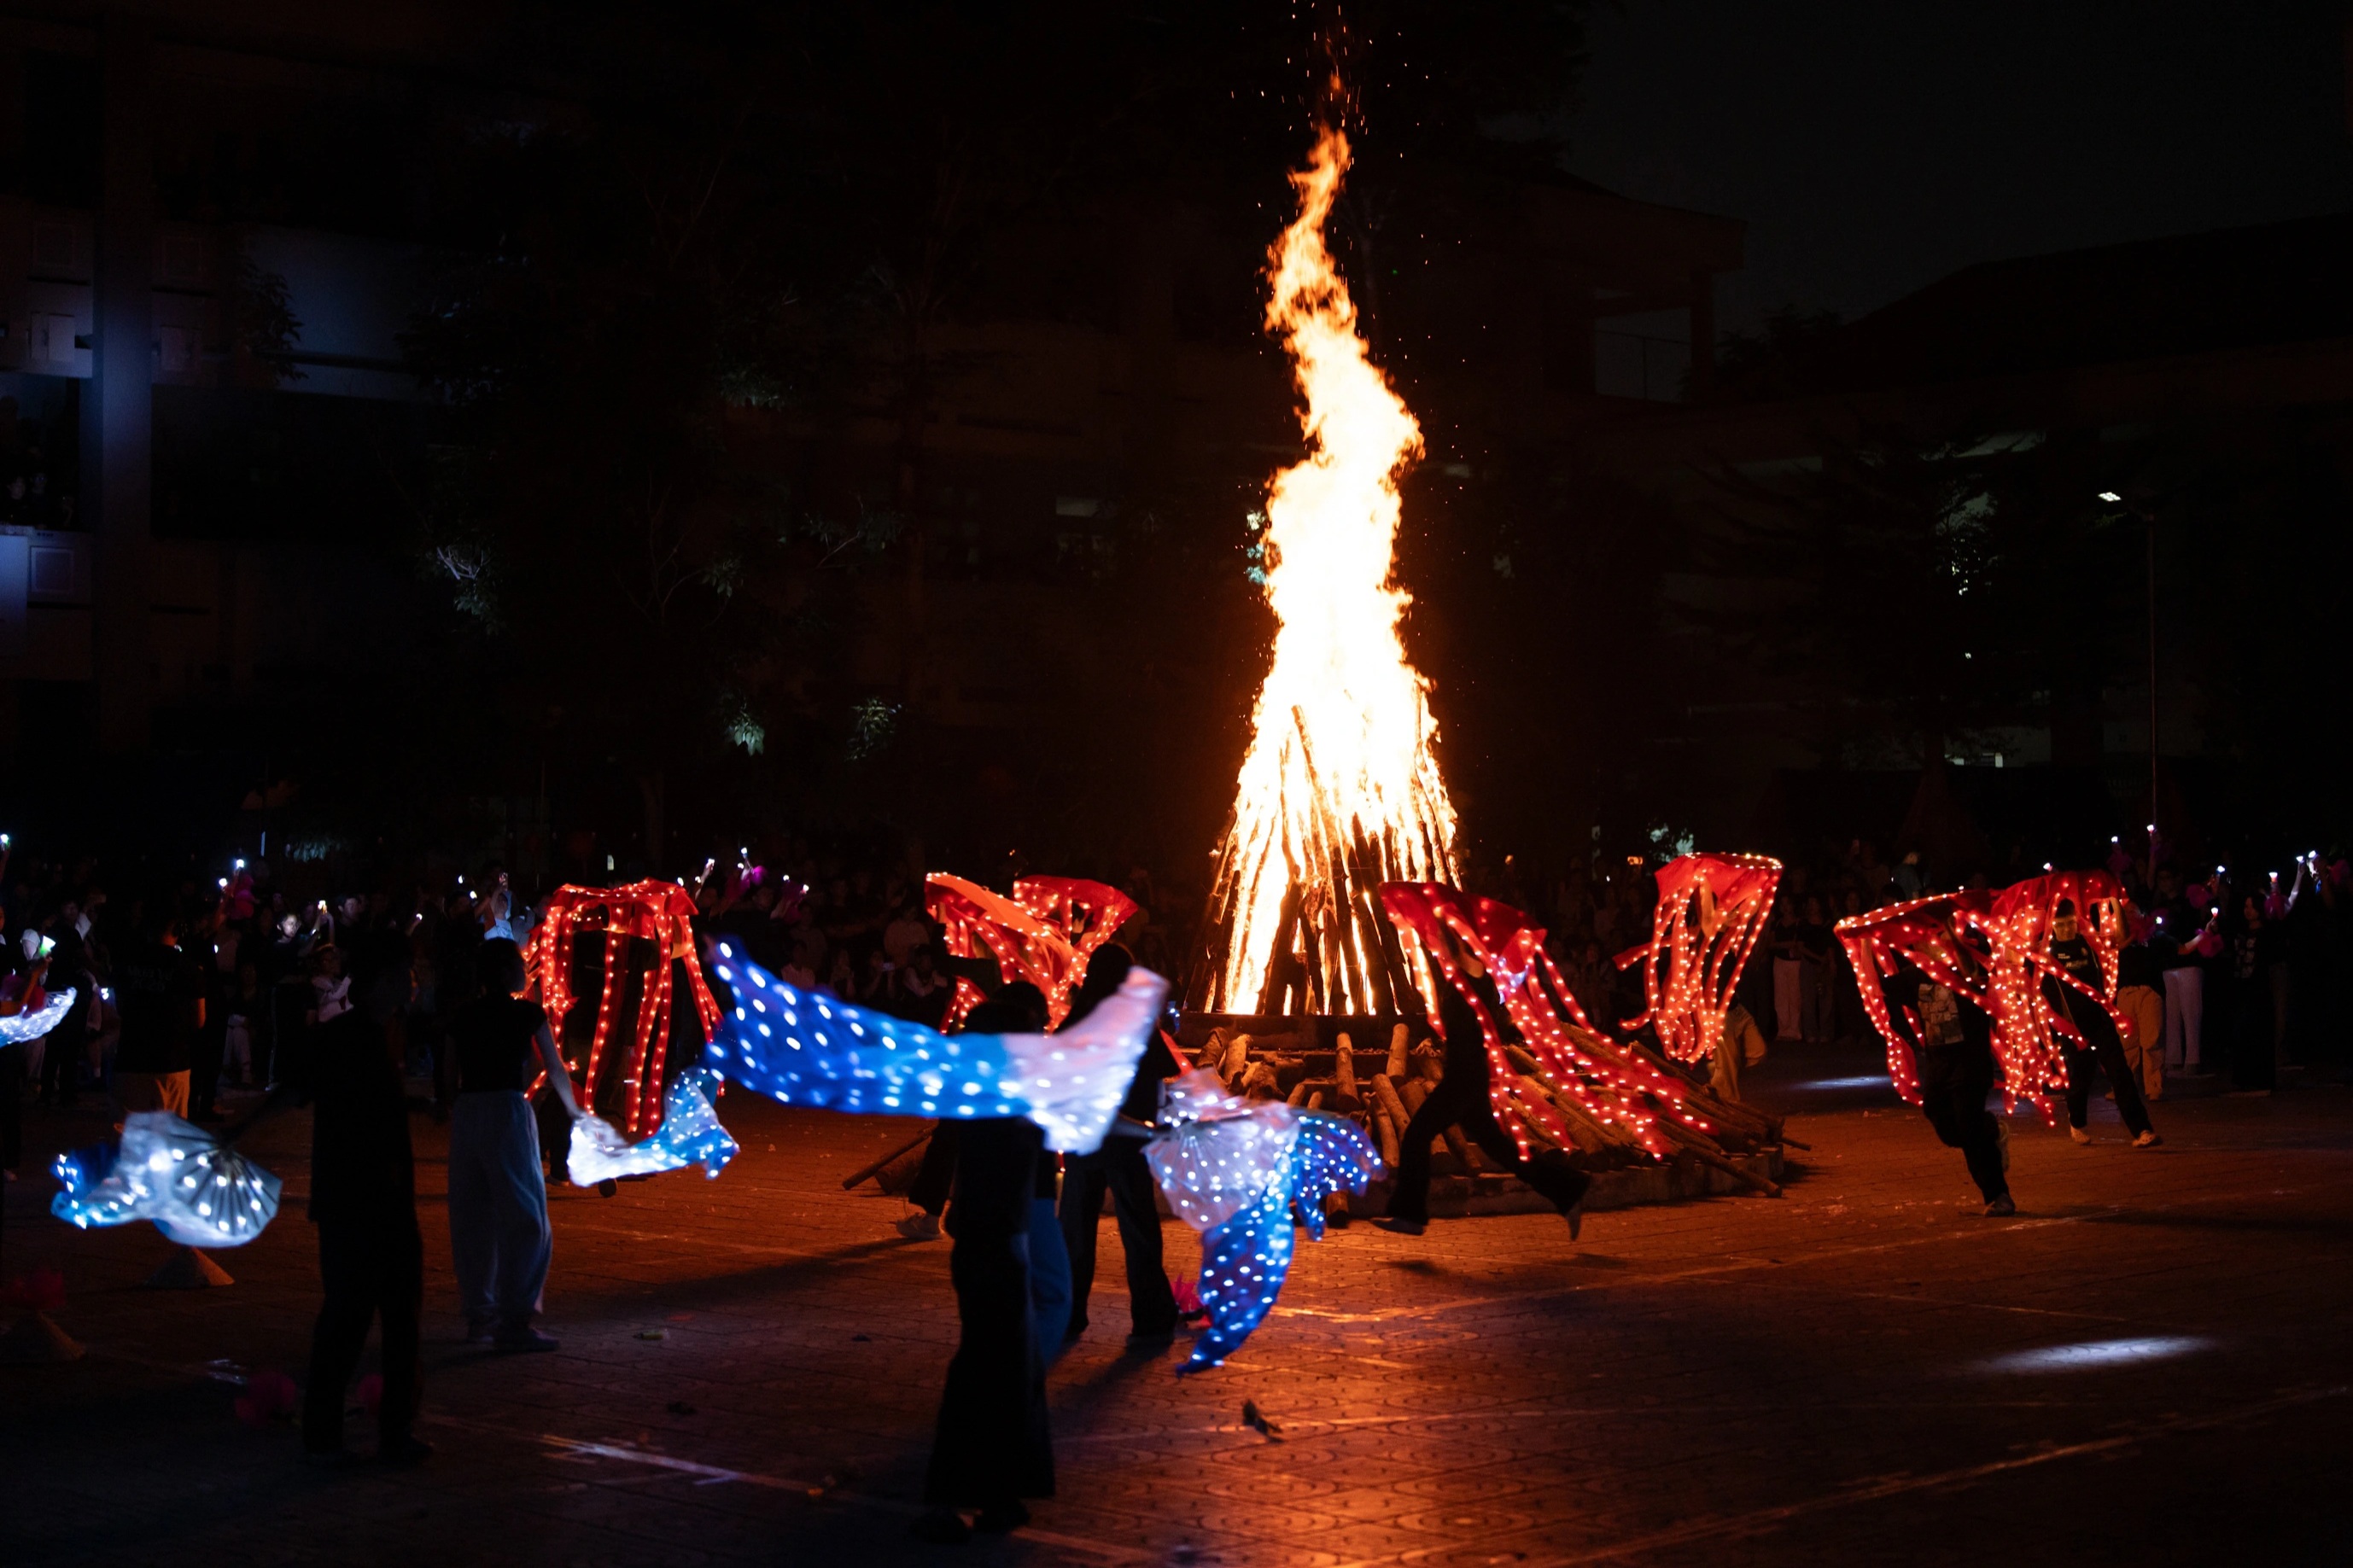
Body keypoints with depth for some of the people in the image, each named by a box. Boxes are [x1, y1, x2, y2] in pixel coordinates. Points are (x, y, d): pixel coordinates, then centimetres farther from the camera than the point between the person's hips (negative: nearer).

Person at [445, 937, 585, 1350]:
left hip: (466, 1112, 5)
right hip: (507, 1110, -5)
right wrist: (574, 1110, 27)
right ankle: (514, 1321, -6)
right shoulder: (527, 1013, 1)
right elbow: (555, 1071, 11)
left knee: (471, 1220, 12)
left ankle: (480, 1316, 20)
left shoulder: (462, 1017, 12)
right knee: (525, 1219, -1)